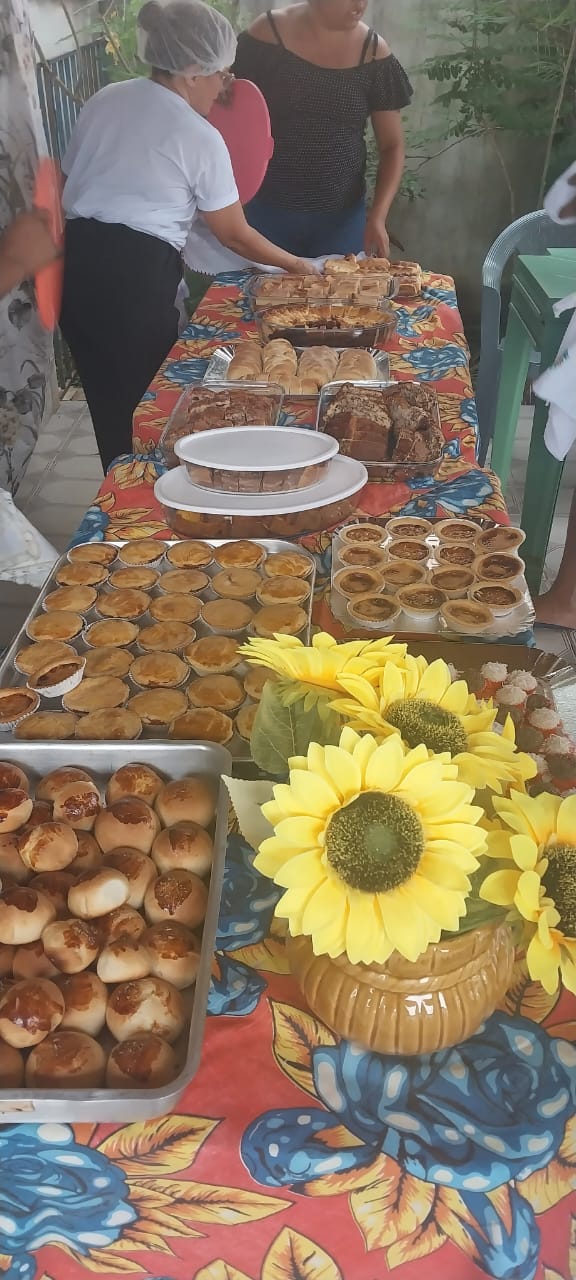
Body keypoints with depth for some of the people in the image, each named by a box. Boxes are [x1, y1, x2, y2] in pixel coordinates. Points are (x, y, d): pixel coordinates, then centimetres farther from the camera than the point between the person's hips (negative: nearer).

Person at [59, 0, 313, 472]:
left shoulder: (104, 101, 14)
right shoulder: (200, 137, -4)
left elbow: (69, 182, 18)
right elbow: (235, 235, 2)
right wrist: (296, 266, 15)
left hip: (77, 264, 7)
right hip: (137, 274, -7)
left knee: (107, 404, 17)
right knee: (145, 406, 8)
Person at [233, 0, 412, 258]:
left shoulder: (373, 52, -1)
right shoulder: (267, 33, -7)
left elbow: (392, 145, 1)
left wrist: (378, 215, -13)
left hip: (341, 217, 2)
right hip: (266, 210, -1)